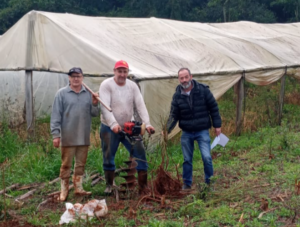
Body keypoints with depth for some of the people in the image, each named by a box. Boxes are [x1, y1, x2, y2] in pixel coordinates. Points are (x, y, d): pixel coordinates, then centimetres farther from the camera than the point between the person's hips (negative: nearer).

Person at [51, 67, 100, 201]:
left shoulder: (88, 94, 7)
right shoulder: (62, 93, -3)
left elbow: (95, 114, 9)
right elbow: (56, 115, -5)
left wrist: (94, 104, -11)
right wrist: (55, 134, -10)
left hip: (84, 137, 4)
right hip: (68, 137, -4)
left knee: (81, 164, 13)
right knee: (66, 165, 3)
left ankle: (78, 188, 25)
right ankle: (64, 190, 13)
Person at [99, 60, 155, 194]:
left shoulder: (132, 86, 1)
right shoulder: (106, 85, -10)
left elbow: (140, 105, -6)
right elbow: (105, 107, -21)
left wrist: (147, 123, -19)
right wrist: (113, 124, -34)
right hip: (109, 128, -3)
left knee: (140, 154, -2)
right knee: (108, 157, 4)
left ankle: (143, 187, 5)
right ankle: (109, 186, 22)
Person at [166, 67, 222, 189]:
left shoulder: (203, 90, -9)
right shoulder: (177, 96, -3)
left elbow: (213, 108, -2)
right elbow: (174, 115, -3)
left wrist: (217, 125, -2)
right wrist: (167, 129, -18)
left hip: (202, 131, -2)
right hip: (186, 133, 2)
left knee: (206, 157, -10)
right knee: (187, 160, 10)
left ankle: (209, 181, 10)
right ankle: (187, 184, 24)